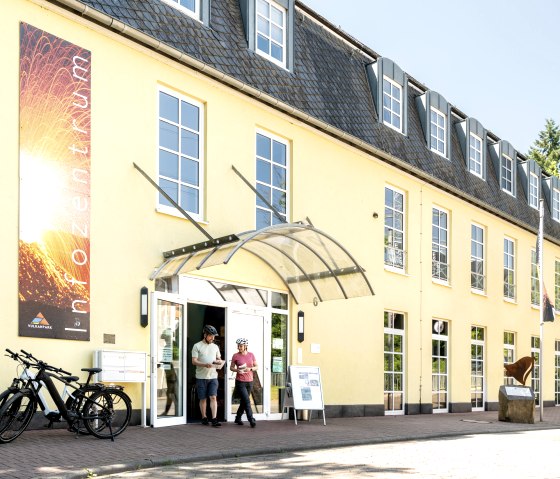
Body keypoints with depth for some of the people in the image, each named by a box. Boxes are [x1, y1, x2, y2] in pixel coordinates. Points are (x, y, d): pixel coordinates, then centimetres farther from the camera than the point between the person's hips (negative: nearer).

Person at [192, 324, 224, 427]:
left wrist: (219, 362, -4)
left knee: (213, 397, -7)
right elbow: (194, 361, -7)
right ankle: (204, 418, 17)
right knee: (203, 398, 4)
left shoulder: (215, 347, 14)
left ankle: (214, 419, -11)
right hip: (201, 377, -3)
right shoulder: (197, 346, 0)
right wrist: (205, 365, -22)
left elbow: (219, 359, 21)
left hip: (213, 376, 3)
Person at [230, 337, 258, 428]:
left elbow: (256, 366, 8)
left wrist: (250, 369, -12)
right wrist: (237, 370, -16)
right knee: (247, 401, -12)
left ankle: (238, 418, 28)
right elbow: (231, 367, 5)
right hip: (240, 382, -4)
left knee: (243, 402, 13)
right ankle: (251, 420, -11)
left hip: (249, 382, 4)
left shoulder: (251, 355, 3)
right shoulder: (235, 356, -4)